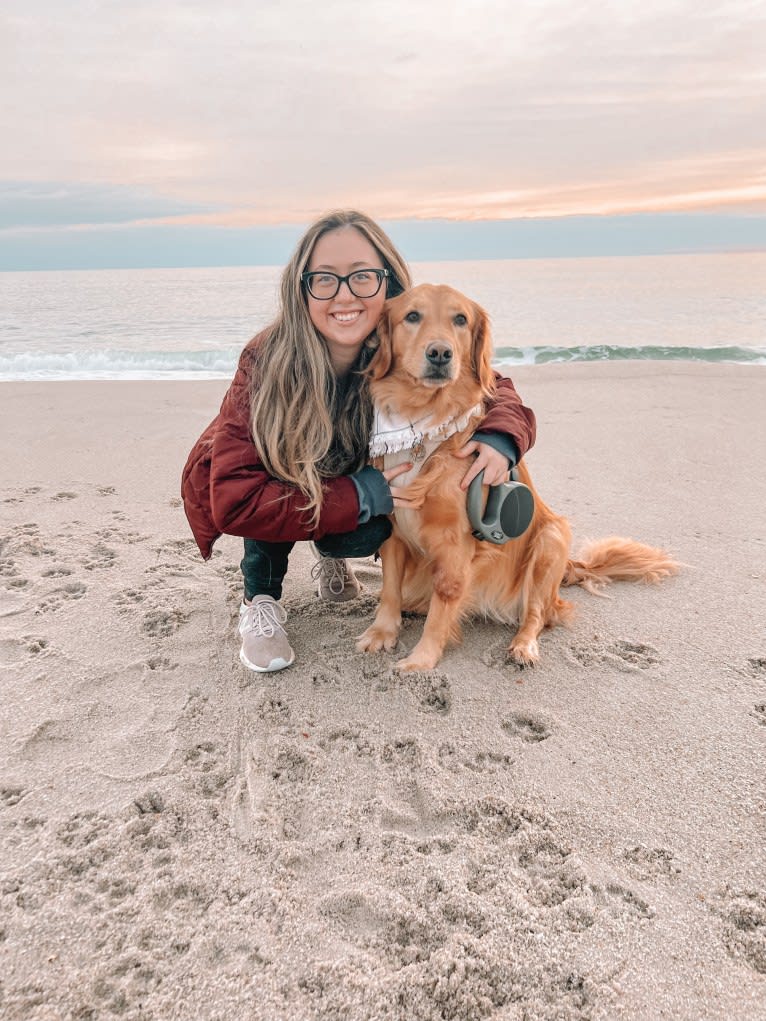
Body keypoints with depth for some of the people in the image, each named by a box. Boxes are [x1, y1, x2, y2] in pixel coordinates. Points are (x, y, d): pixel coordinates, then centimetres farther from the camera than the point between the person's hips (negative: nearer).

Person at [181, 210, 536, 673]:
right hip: (257, 490, -3)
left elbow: (495, 390, -12)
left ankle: (329, 552, 11)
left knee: (374, 530, -26)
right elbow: (235, 499, -36)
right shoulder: (267, 361, -33)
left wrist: (500, 439, -35)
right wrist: (357, 496, -40)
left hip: (352, 483, 4)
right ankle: (260, 600, -7)